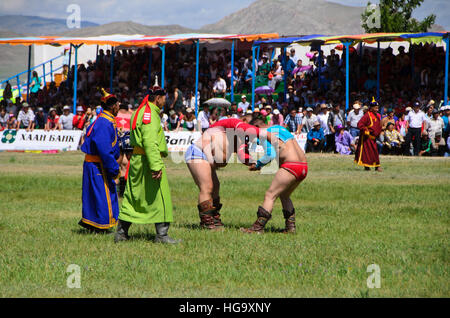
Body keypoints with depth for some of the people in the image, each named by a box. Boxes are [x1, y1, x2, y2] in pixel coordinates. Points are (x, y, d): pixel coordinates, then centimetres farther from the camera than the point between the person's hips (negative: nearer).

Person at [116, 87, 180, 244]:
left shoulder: (139, 112, 18)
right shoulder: (151, 114, -14)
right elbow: (150, 142, -23)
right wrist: (156, 166, -26)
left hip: (136, 160, 10)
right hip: (148, 160, -10)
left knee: (132, 197, 13)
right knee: (160, 197, -3)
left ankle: (121, 232, 14)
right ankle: (162, 234, -2)